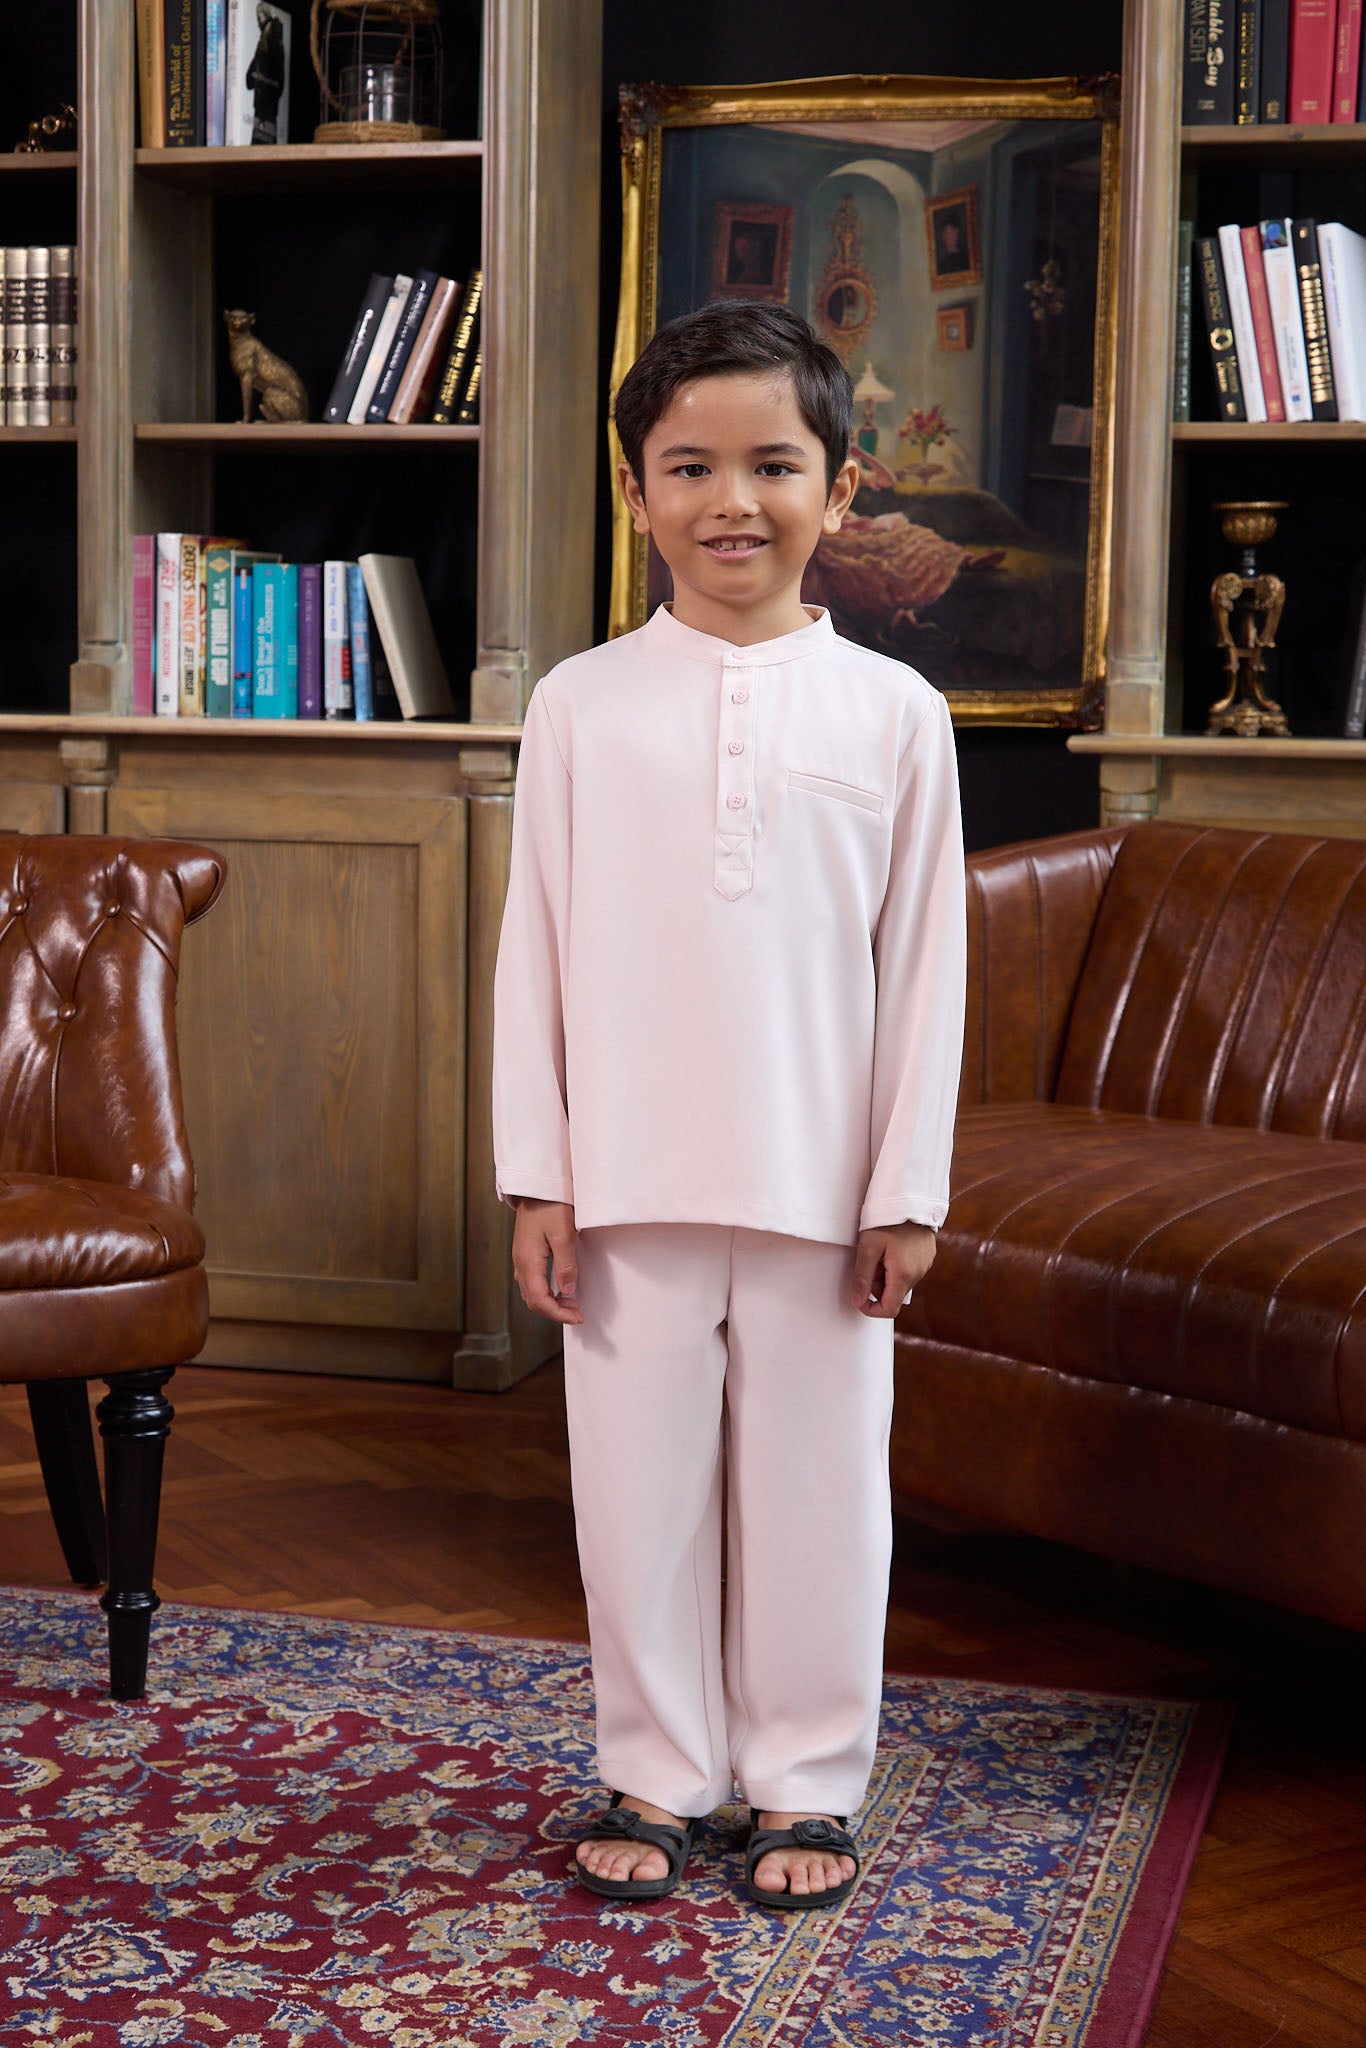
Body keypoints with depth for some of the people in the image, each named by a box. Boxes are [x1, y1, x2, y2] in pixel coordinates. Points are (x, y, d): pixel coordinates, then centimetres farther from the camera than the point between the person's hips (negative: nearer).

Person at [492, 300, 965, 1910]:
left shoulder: (892, 711, -1)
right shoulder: (581, 706, 0)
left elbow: (924, 965, 1)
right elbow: (536, 951, 2)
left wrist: (909, 1189, -2)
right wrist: (537, 1179, -2)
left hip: (821, 1188, 0)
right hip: (629, 1184, 1)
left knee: (815, 1487, 9)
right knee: (637, 1487, 10)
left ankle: (804, 1782, 26)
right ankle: (657, 1773, 27)